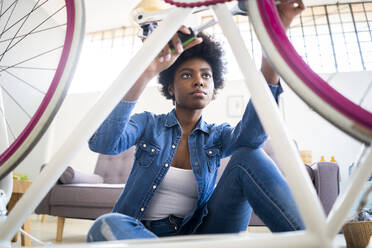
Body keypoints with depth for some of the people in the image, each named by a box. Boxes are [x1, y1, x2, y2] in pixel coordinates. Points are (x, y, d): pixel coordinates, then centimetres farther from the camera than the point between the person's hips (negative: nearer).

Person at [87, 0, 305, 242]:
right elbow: (102, 143, -21)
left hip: (197, 232, 1)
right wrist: (146, 72, -32)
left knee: (247, 157, -18)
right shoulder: (148, 124, 0)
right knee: (107, 226, -38)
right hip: (139, 232, 0)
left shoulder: (217, 136, 3)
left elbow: (252, 133, -21)